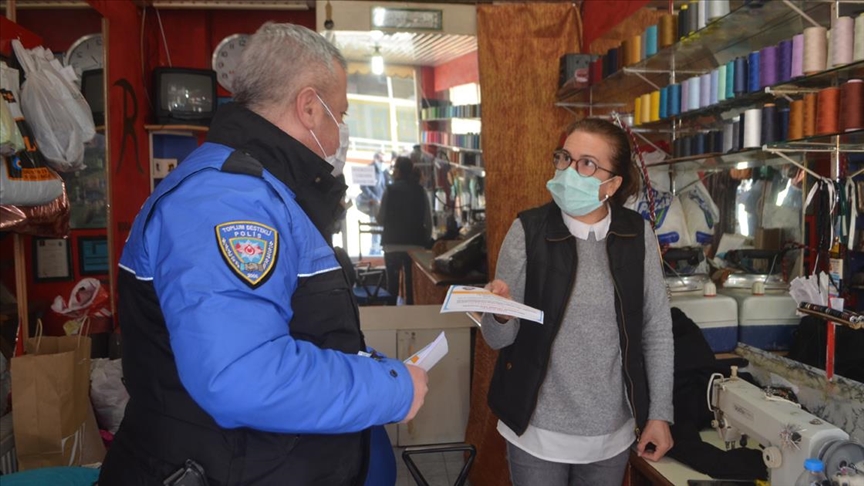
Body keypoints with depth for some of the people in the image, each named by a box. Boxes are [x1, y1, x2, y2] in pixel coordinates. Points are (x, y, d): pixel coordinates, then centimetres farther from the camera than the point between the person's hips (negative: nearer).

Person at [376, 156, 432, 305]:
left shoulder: (390, 190, -6)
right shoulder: (420, 190, 3)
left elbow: (381, 220, -4)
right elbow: (428, 220, 3)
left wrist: (374, 208, 15)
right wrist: (426, 240, 15)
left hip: (393, 244, -2)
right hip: (415, 244, 2)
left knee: (393, 283, 7)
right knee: (412, 283, 8)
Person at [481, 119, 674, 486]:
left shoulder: (637, 235, -6)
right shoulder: (528, 231, -11)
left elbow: (657, 329, 3)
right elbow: (499, 338, -8)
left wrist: (660, 413, 3)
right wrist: (500, 315, -30)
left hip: (612, 431, 2)